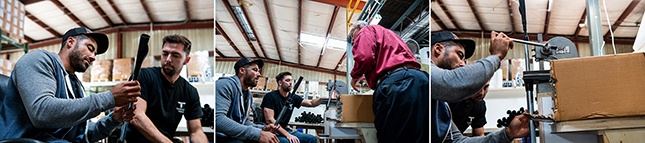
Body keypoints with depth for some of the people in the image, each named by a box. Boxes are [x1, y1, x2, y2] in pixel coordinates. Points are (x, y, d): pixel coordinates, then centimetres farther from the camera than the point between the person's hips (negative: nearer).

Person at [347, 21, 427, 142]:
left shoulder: (366, 30, 12)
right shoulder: (385, 32, 38)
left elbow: (364, 57, -7)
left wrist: (355, 75, 12)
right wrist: (368, 77, 40)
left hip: (396, 83, -9)